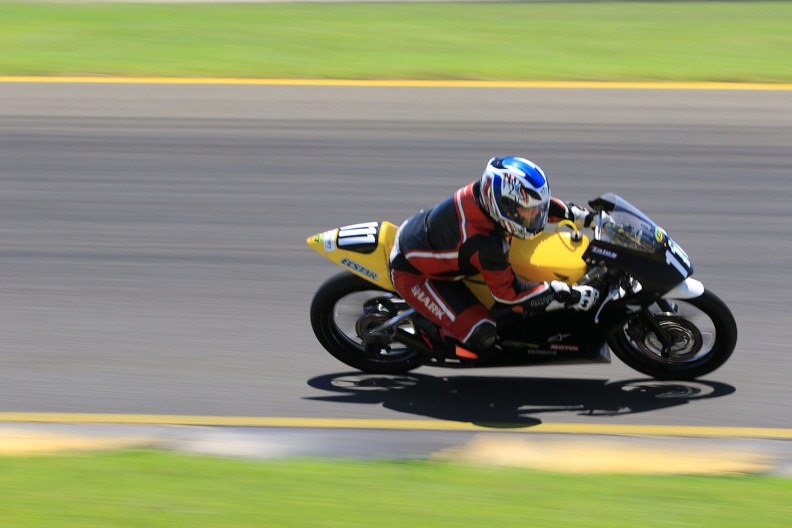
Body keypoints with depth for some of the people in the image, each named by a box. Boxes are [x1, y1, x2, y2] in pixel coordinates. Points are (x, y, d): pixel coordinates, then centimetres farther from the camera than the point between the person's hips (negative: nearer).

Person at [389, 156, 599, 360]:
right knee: (482, 336, -20)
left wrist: (586, 217, 3)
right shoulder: (483, 242, -38)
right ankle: (431, 328, 6)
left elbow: (541, 203, 4)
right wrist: (567, 295, -27)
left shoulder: (489, 190, -17)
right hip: (414, 275, -9)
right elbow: (507, 290, -26)